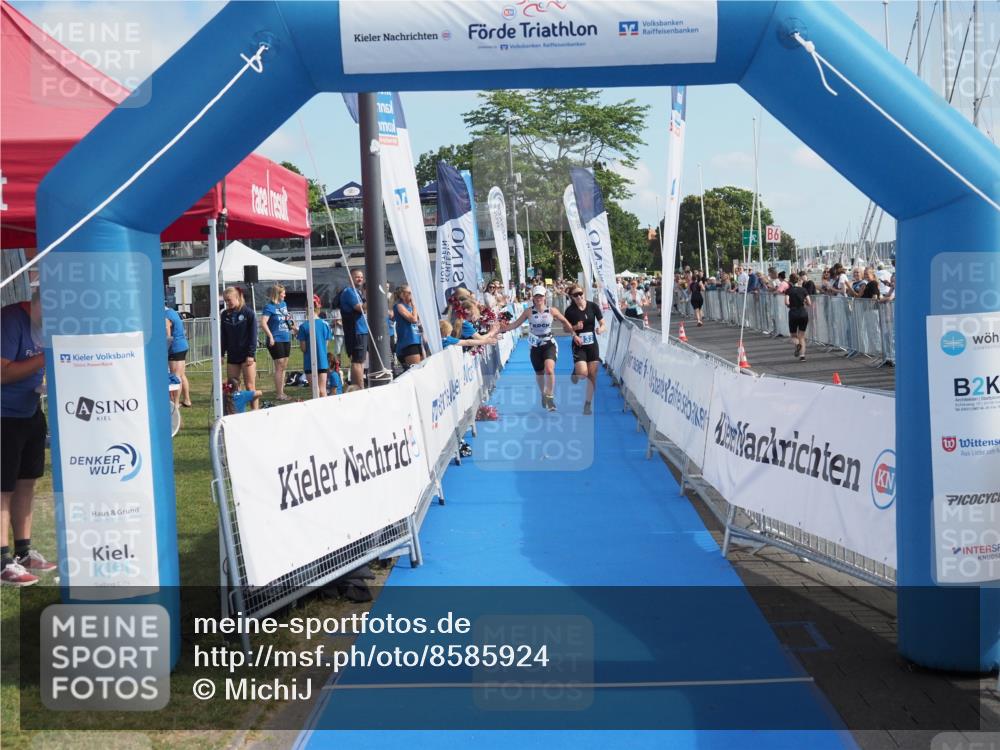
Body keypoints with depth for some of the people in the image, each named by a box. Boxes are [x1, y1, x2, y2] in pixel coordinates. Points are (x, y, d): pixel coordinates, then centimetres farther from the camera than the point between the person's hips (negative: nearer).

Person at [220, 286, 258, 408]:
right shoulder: (225, 315, 6)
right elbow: (223, 336, 11)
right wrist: (221, 354, 5)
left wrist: (251, 354, -13)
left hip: (247, 356, -5)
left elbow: (253, 335, -8)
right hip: (232, 356, 5)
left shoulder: (248, 313, -7)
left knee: (250, 387, -3)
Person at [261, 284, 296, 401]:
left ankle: (281, 391, 21)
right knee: (279, 367, -5)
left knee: (283, 367, 12)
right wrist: (270, 336, -22)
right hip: (276, 341, -8)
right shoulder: (269, 307, -12)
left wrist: (291, 324, 11)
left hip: (286, 339, 8)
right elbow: (263, 323, -21)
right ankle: (279, 394, 0)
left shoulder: (284, 304, 12)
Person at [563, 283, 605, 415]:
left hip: (592, 345, 2)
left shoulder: (593, 306, -4)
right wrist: (574, 328, -17)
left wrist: (600, 329, -19)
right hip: (578, 345, -2)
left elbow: (602, 324, 3)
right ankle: (575, 373, 21)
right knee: (583, 373, -18)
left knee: (592, 375, 2)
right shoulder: (570, 311, -9)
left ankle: (588, 404, 16)